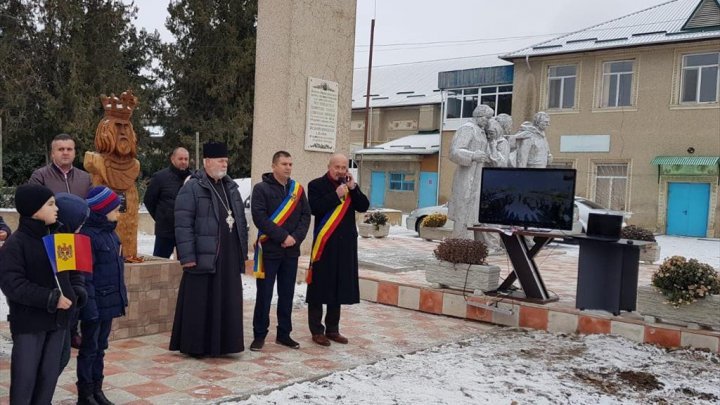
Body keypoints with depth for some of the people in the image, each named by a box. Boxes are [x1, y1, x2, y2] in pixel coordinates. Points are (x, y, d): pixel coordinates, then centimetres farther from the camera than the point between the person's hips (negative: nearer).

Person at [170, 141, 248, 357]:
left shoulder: (231, 187, 16)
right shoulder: (192, 188, -6)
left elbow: (241, 222, 20)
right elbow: (183, 225, -12)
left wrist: (243, 251, 16)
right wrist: (188, 257, -17)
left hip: (229, 258, 7)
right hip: (203, 257, -6)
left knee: (227, 302, 10)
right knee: (200, 302, 0)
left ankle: (221, 343, 20)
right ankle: (194, 345, 11)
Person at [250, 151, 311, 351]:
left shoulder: (297, 189, 9)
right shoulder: (261, 189, -5)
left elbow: (305, 216, 6)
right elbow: (259, 218, -14)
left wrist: (296, 237, -10)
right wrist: (283, 236, -17)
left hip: (291, 251, 4)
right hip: (268, 250, -4)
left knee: (287, 295, 10)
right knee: (264, 295, 2)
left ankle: (284, 334, 20)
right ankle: (259, 335, 13)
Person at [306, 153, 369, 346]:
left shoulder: (350, 185, 13)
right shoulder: (316, 185, -3)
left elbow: (364, 207, 3)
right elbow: (314, 208, -17)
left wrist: (353, 188, -8)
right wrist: (336, 195, -20)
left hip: (346, 244, 5)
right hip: (324, 243, -5)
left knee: (340, 287, 11)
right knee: (320, 287, -1)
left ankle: (332, 329, 22)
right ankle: (317, 330, 8)